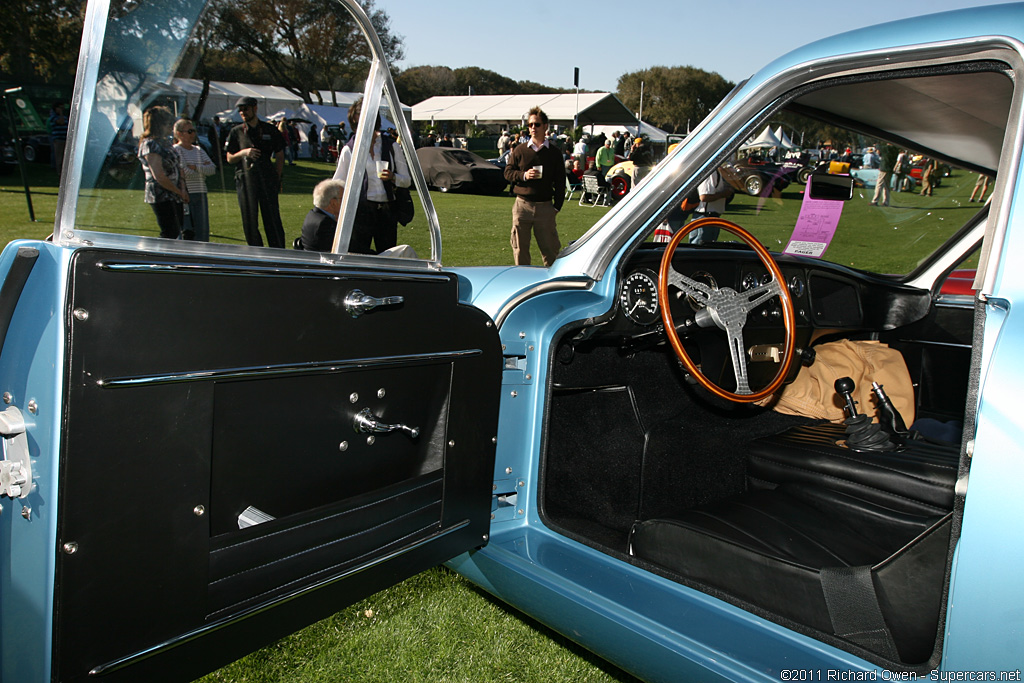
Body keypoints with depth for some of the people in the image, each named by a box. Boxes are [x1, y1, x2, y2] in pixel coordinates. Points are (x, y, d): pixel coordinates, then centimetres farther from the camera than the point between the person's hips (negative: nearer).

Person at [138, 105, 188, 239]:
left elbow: (176, 169, 19)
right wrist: (180, 192, -10)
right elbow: (159, 176, -18)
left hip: (174, 197, 9)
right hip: (161, 196, -9)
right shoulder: (150, 144, -12)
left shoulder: (164, 142, 16)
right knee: (171, 236, -10)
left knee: (176, 233, 9)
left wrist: (182, 189, 4)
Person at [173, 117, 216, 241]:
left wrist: (195, 167, -9)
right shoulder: (175, 150, -4)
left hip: (200, 195, 6)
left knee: (202, 230, 3)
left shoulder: (199, 150, 16)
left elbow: (212, 169, 3)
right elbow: (186, 173, -16)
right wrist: (203, 168, -4)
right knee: (187, 232, -9)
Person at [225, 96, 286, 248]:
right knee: (249, 220, 3)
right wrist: (244, 152, -10)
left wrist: (277, 178, 5)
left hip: (268, 180, -1)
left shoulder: (271, 130, 8)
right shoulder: (236, 132, 9)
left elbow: (280, 156, 12)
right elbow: (230, 158, 10)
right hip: (245, 180, 1)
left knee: (272, 218, -2)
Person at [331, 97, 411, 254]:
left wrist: (392, 177, -12)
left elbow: (407, 180, 9)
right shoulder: (349, 149, 5)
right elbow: (338, 184, 9)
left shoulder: (391, 146, 8)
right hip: (360, 209, -1)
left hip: (386, 210, 2)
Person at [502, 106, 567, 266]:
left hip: (545, 206, -1)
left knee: (550, 248, 0)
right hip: (522, 204, 1)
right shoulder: (520, 150, 7)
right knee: (520, 248, 6)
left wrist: (557, 205, 1)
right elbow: (508, 172, 9)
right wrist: (523, 175, -11)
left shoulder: (554, 152, 6)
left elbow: (560, 181, 7)